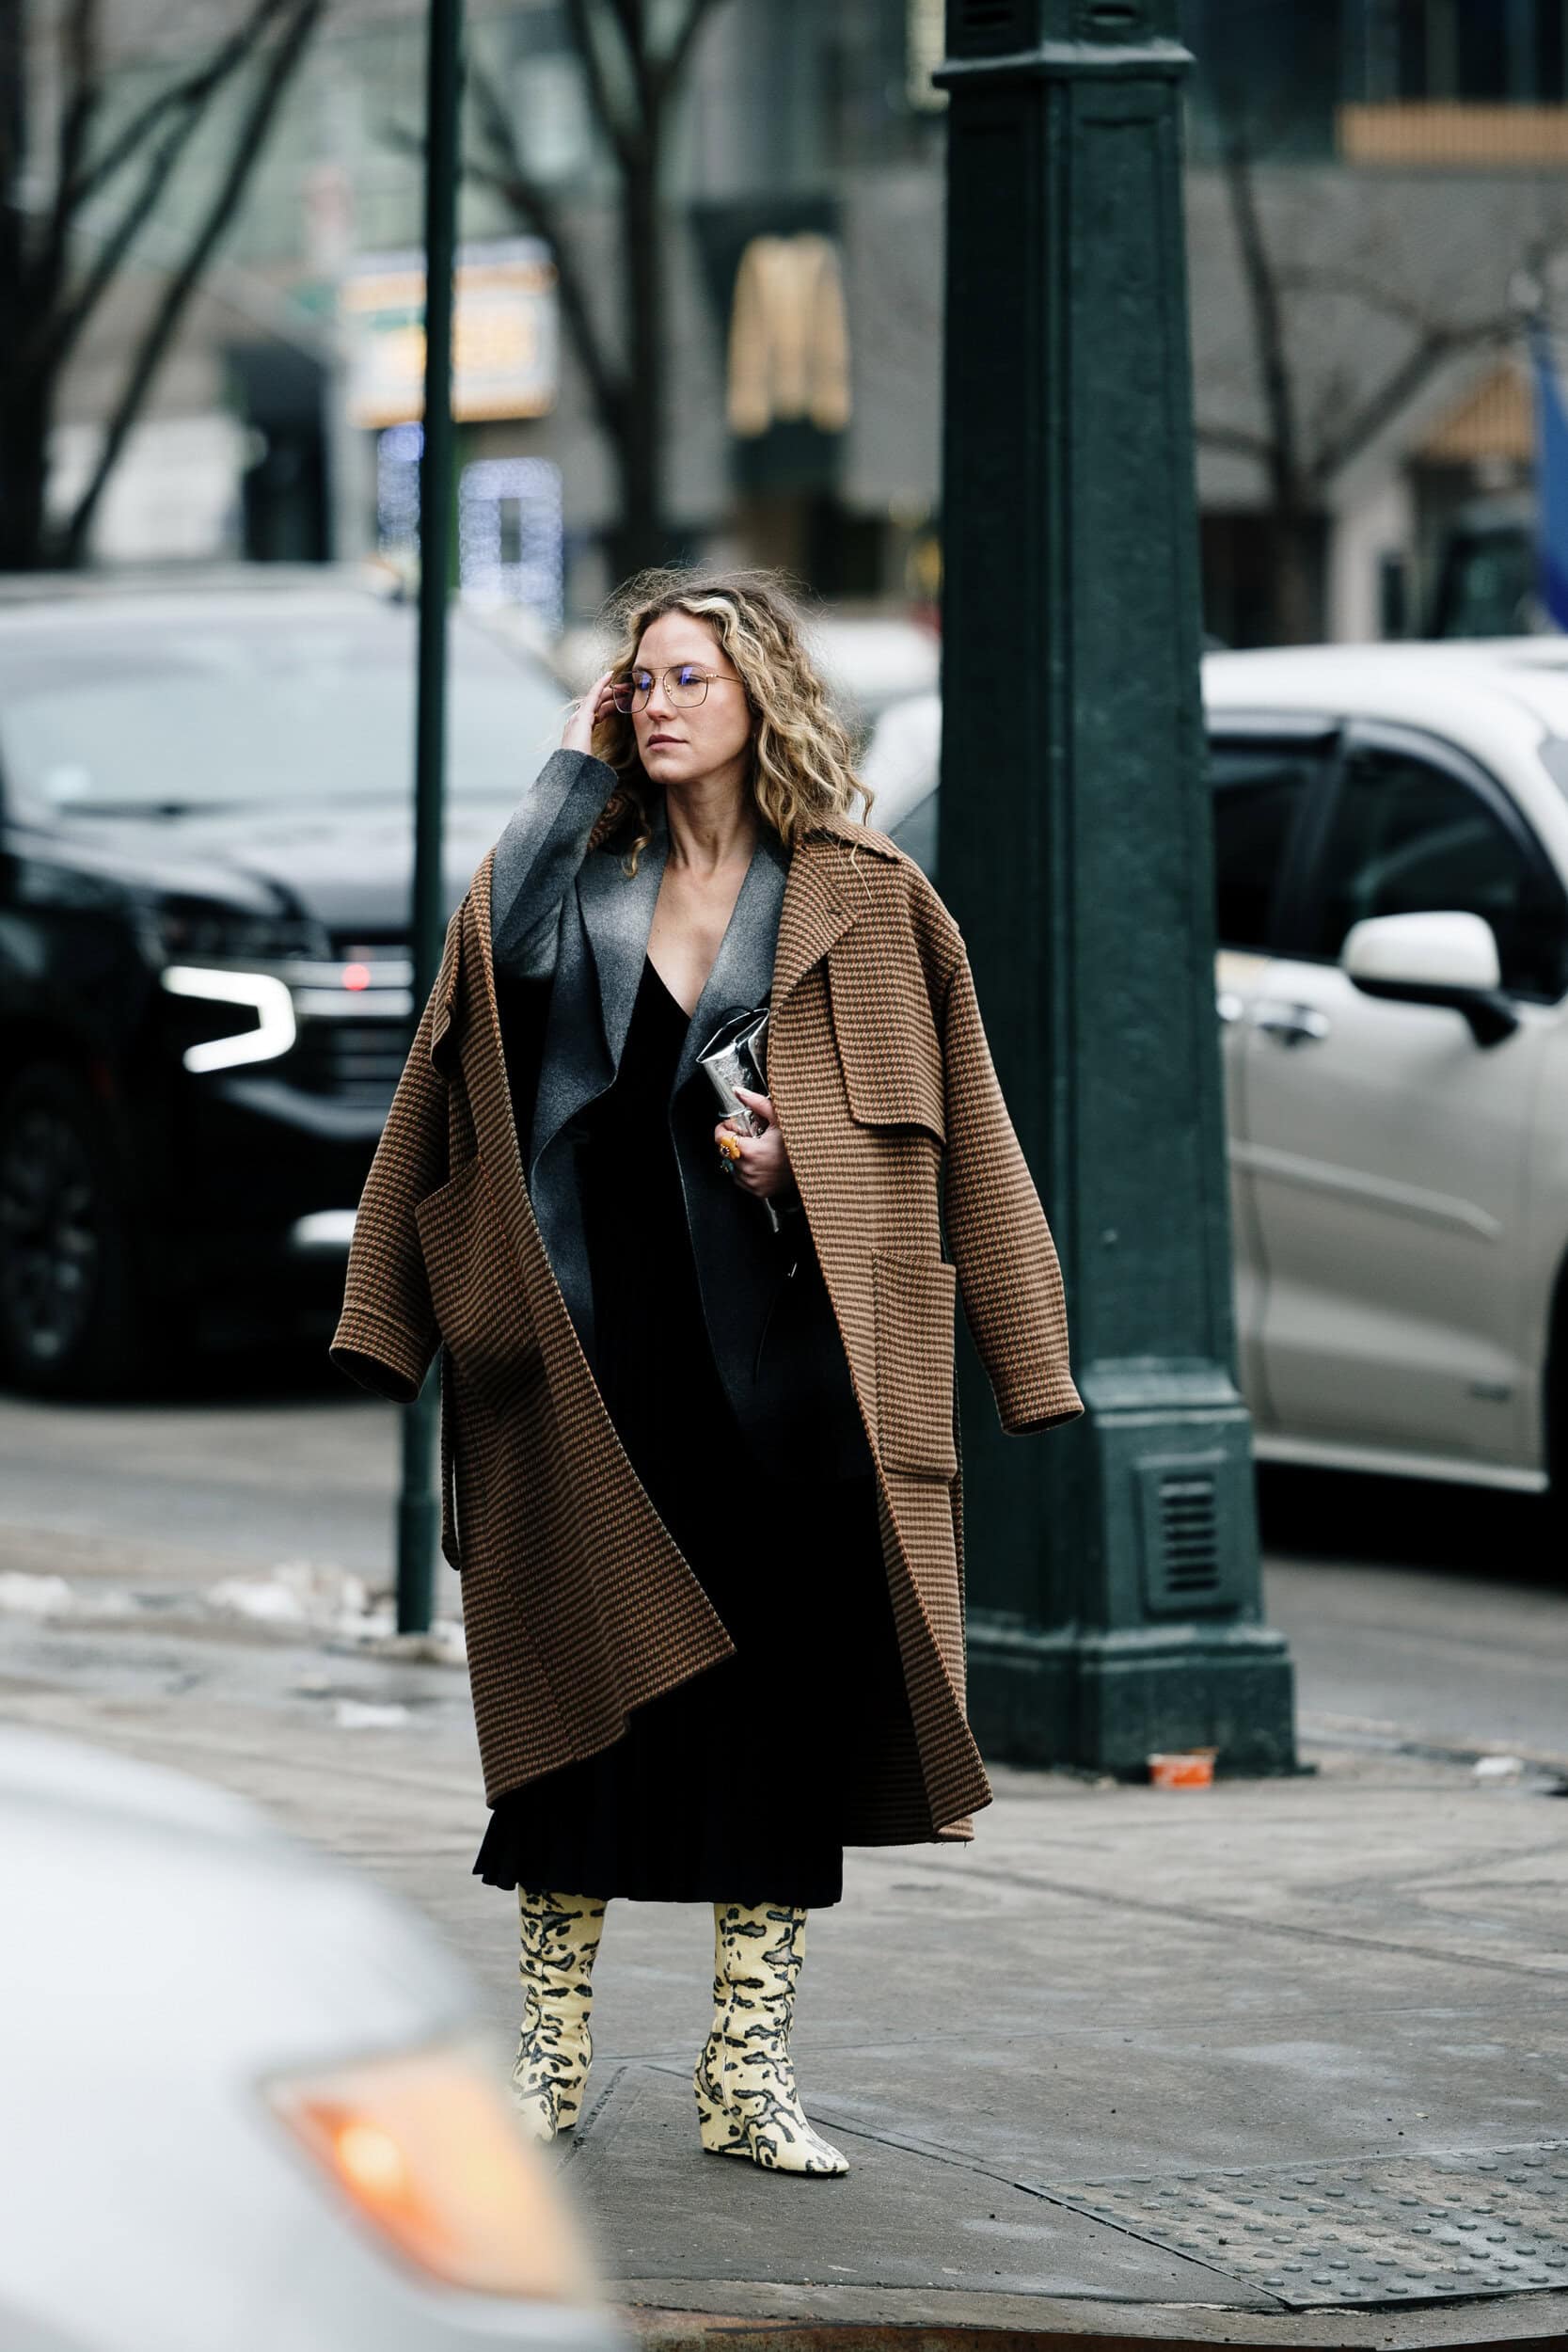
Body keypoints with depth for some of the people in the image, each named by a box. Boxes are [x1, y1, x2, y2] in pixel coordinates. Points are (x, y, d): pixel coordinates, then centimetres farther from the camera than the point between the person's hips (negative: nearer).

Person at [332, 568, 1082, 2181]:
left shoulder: (867, 907, 6)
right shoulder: (580, 871, 10)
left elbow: (957, 1139, 7)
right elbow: (506, 944, -13)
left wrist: (797, 1163, -8)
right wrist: (575, 766, -5)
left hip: (779, 1353, -1)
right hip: (592, 1341, 1)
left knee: (780, 1684, -1)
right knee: (577, 1685, 3)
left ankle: (749, 2069, 6)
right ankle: (549, 2053, 15)